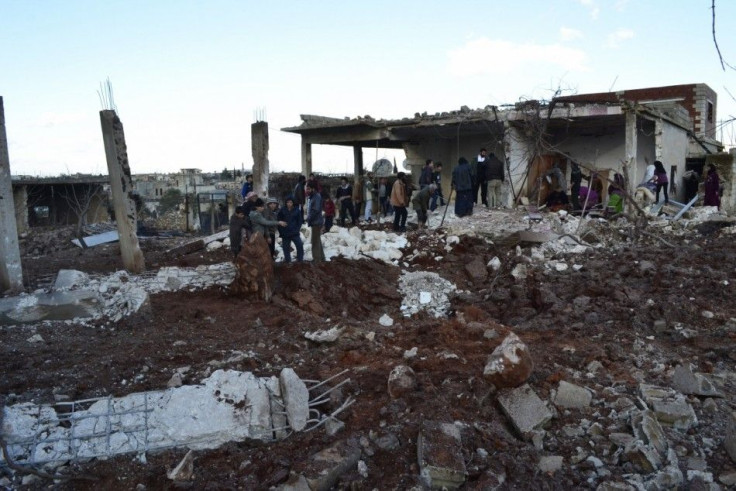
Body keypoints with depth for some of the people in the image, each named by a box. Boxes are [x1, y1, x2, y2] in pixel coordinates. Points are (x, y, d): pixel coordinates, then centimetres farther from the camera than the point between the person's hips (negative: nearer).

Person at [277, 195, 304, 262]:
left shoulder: (297, 210, -2)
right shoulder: (282, 211, -2)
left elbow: (300, 221, 5)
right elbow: (279, 221, 2)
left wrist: (297, 230, -5)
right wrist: (281, 232, -3)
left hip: (295, 233, -1)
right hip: (285, 234, 1)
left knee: (300, 246, -10)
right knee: (286, 248, 7)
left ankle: (300, 260, 2)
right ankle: (287, 261, 20)